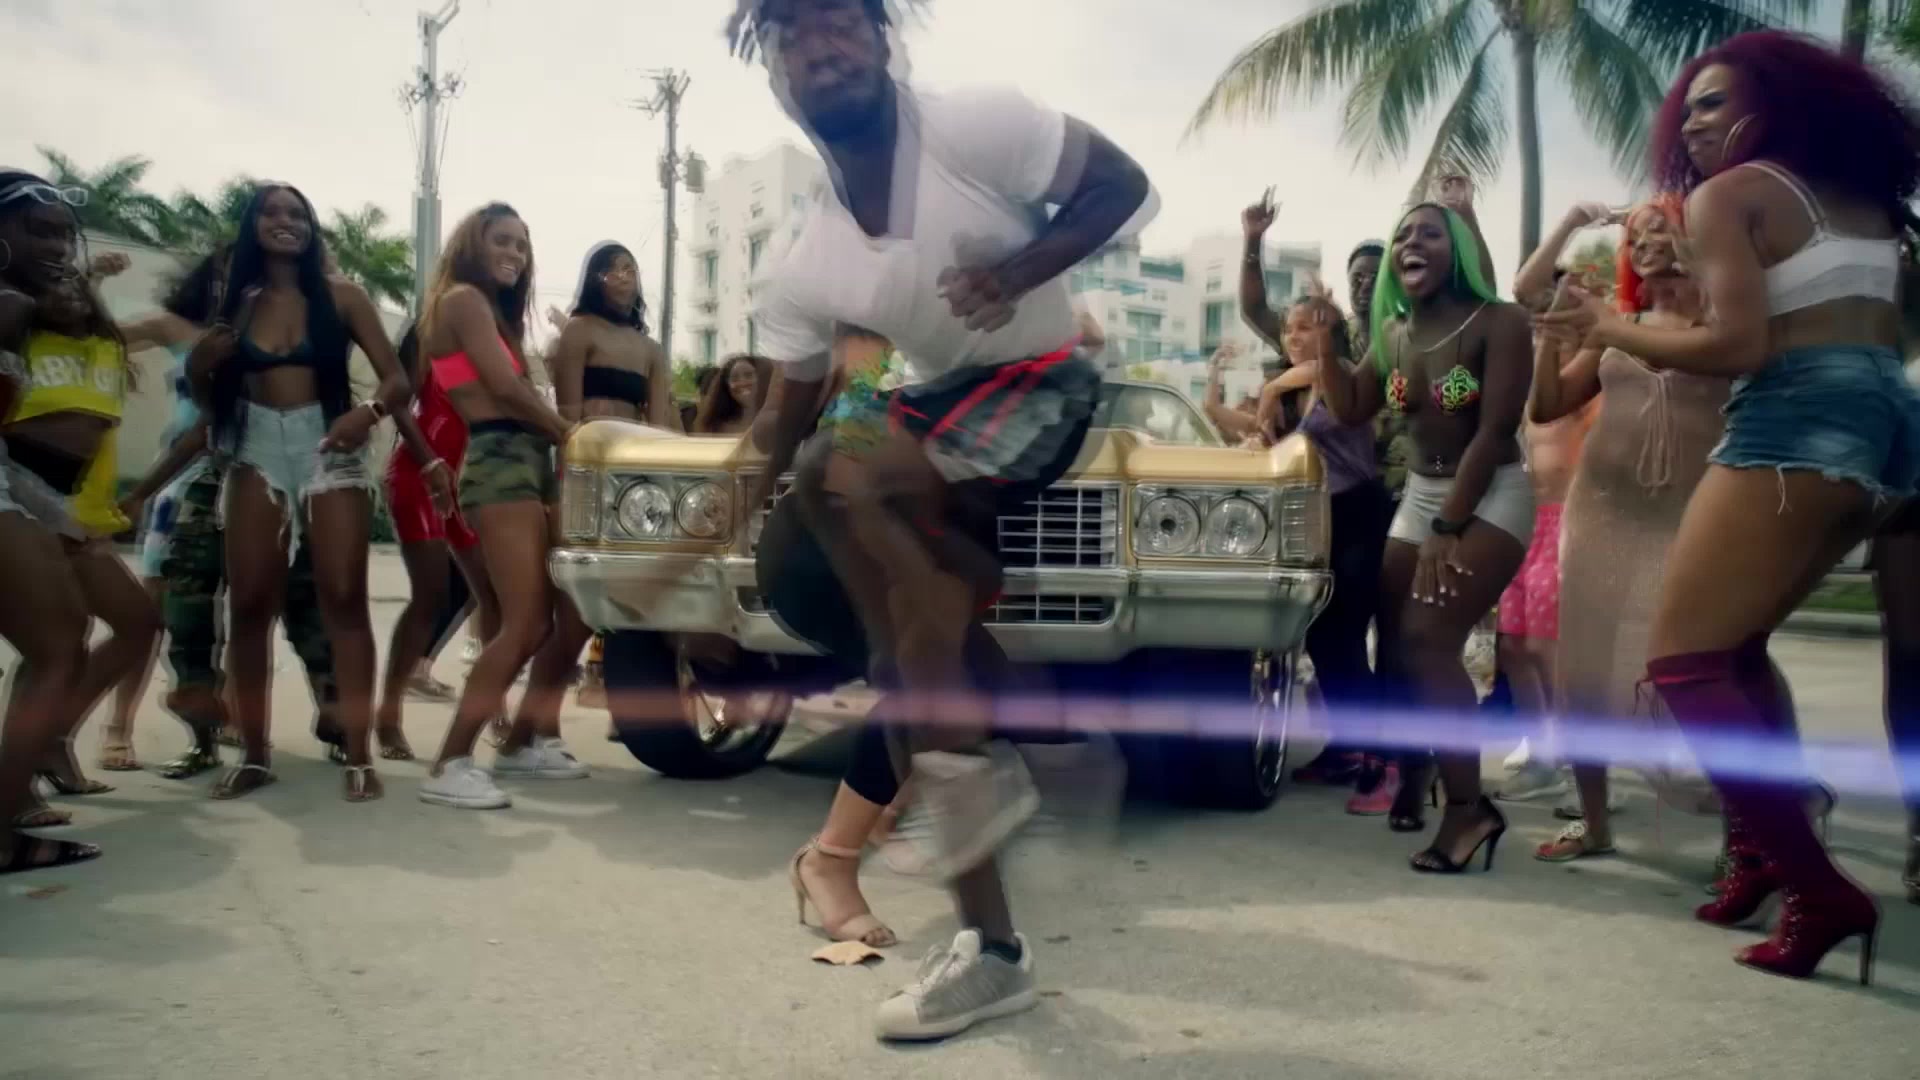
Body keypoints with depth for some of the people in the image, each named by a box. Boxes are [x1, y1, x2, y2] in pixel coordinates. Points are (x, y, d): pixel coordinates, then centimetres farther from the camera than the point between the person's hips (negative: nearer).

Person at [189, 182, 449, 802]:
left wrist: (371, 411, -25)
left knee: (344, 599, -7)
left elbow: (397, 379, -5)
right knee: (249, 604, 1)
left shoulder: (340, 296, 1)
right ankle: (254, 756, 11)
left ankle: (359, 757, -5)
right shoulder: (239, 301, 9)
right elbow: (200, 374, 13)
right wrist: (204, 355, -7)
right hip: (257, 450, 3)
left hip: (329, 446, -3)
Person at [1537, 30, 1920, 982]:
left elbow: (1741, 344, -12)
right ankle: (1764, 848, 16)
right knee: (1734, 646, 19)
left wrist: (1616, 330, 0)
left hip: (1797, 419, -9)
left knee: (1683, 661, -9)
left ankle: (1819, 889, -15)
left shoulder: (1725, 193, 0)